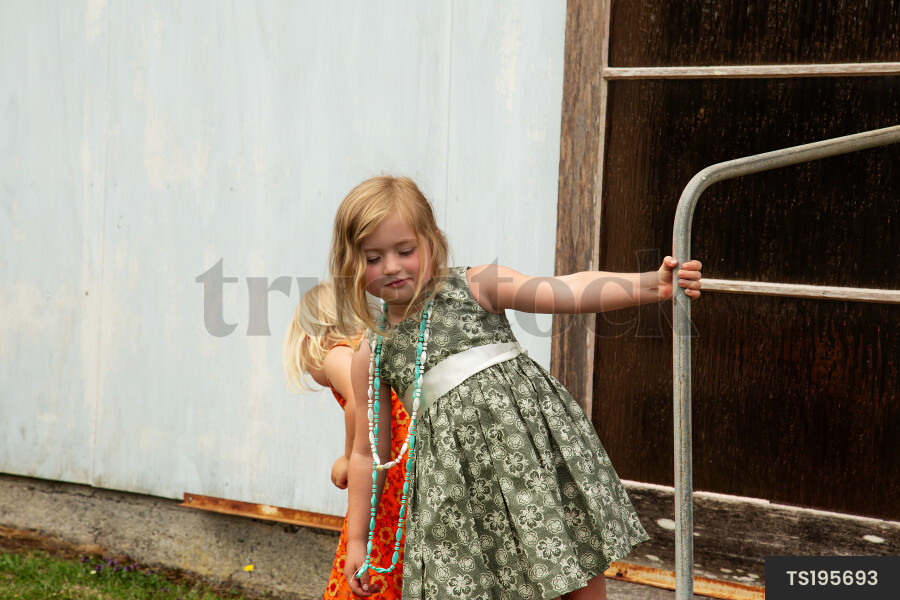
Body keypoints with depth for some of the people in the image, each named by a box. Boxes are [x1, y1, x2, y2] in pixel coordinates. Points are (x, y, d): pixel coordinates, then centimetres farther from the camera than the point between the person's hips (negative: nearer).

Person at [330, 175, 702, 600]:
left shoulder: (476, 286, 2)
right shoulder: (371, 355, 10)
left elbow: (567, 292, -9)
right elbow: (369, 452, 16)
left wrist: (651, 284, -23)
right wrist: (356, 540, 16)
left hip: (532, 432, -2)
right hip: (461, 476, 2)